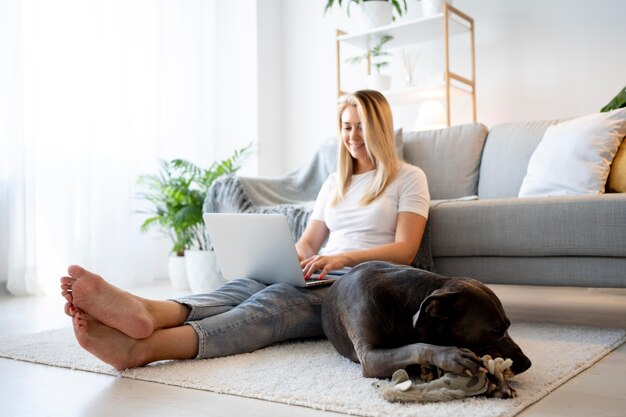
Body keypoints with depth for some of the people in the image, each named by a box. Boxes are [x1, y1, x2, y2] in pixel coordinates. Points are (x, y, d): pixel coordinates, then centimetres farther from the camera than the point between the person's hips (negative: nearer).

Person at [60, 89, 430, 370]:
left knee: (272, 300, -35)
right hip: (320, 279, 5)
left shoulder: (408, 177, 8)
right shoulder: (335, 182, 26)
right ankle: (144, 313, -59)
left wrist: (344, 258, -20)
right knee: (247, 285, -30)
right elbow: (308, 242, 19)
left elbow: (405, 250, -4)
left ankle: (143, 347, -59)